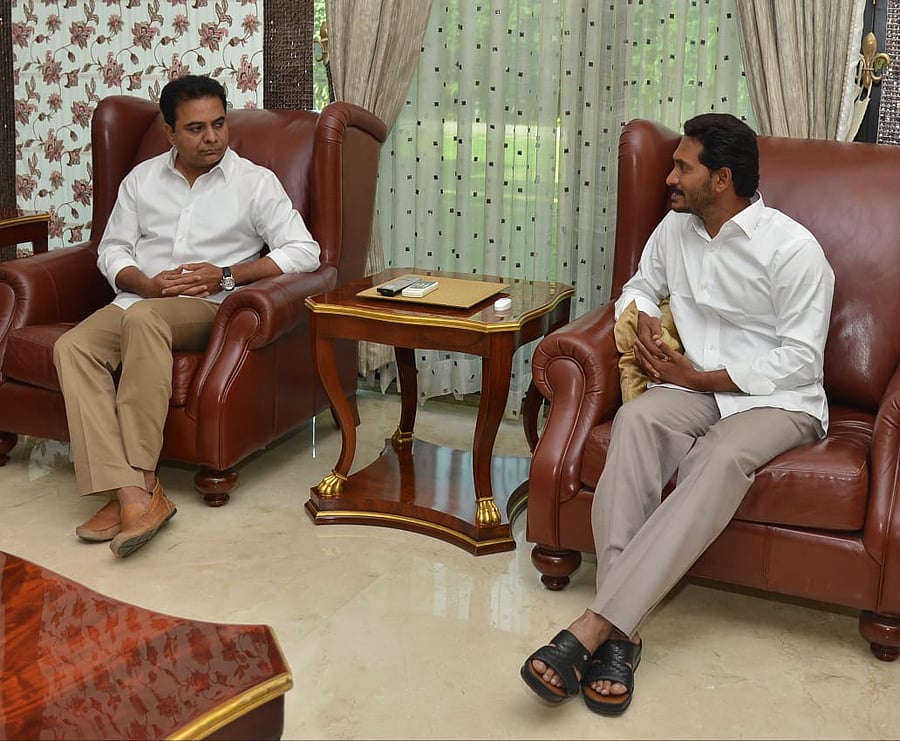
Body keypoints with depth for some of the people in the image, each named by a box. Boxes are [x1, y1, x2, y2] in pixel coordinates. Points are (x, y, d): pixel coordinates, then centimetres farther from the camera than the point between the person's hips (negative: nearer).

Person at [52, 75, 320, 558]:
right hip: (138, 299, 4)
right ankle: (134, 496, -37)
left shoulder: (255, 182, 5)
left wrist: (226, 275, -12)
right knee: (72, 347, -27)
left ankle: (141, 480, -37)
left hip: (207, 308, -4)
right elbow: (112, 249, 15)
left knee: (143, 318, -38)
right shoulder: (142, 178, 17)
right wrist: (148, 284, -7)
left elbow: (303, 251, -3)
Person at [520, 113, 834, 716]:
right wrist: (642, 319, 2)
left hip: (777, 398, -4)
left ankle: (595, 626, -46)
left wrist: (702, 378, -14)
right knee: (635, 419, -32)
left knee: (721, 458, -39)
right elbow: (641, 286, 26)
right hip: (693, 386, 5)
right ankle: (620, 634, -41)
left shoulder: (793, 249, -11)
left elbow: (801, 360, -11)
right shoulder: (675, 229, 9)